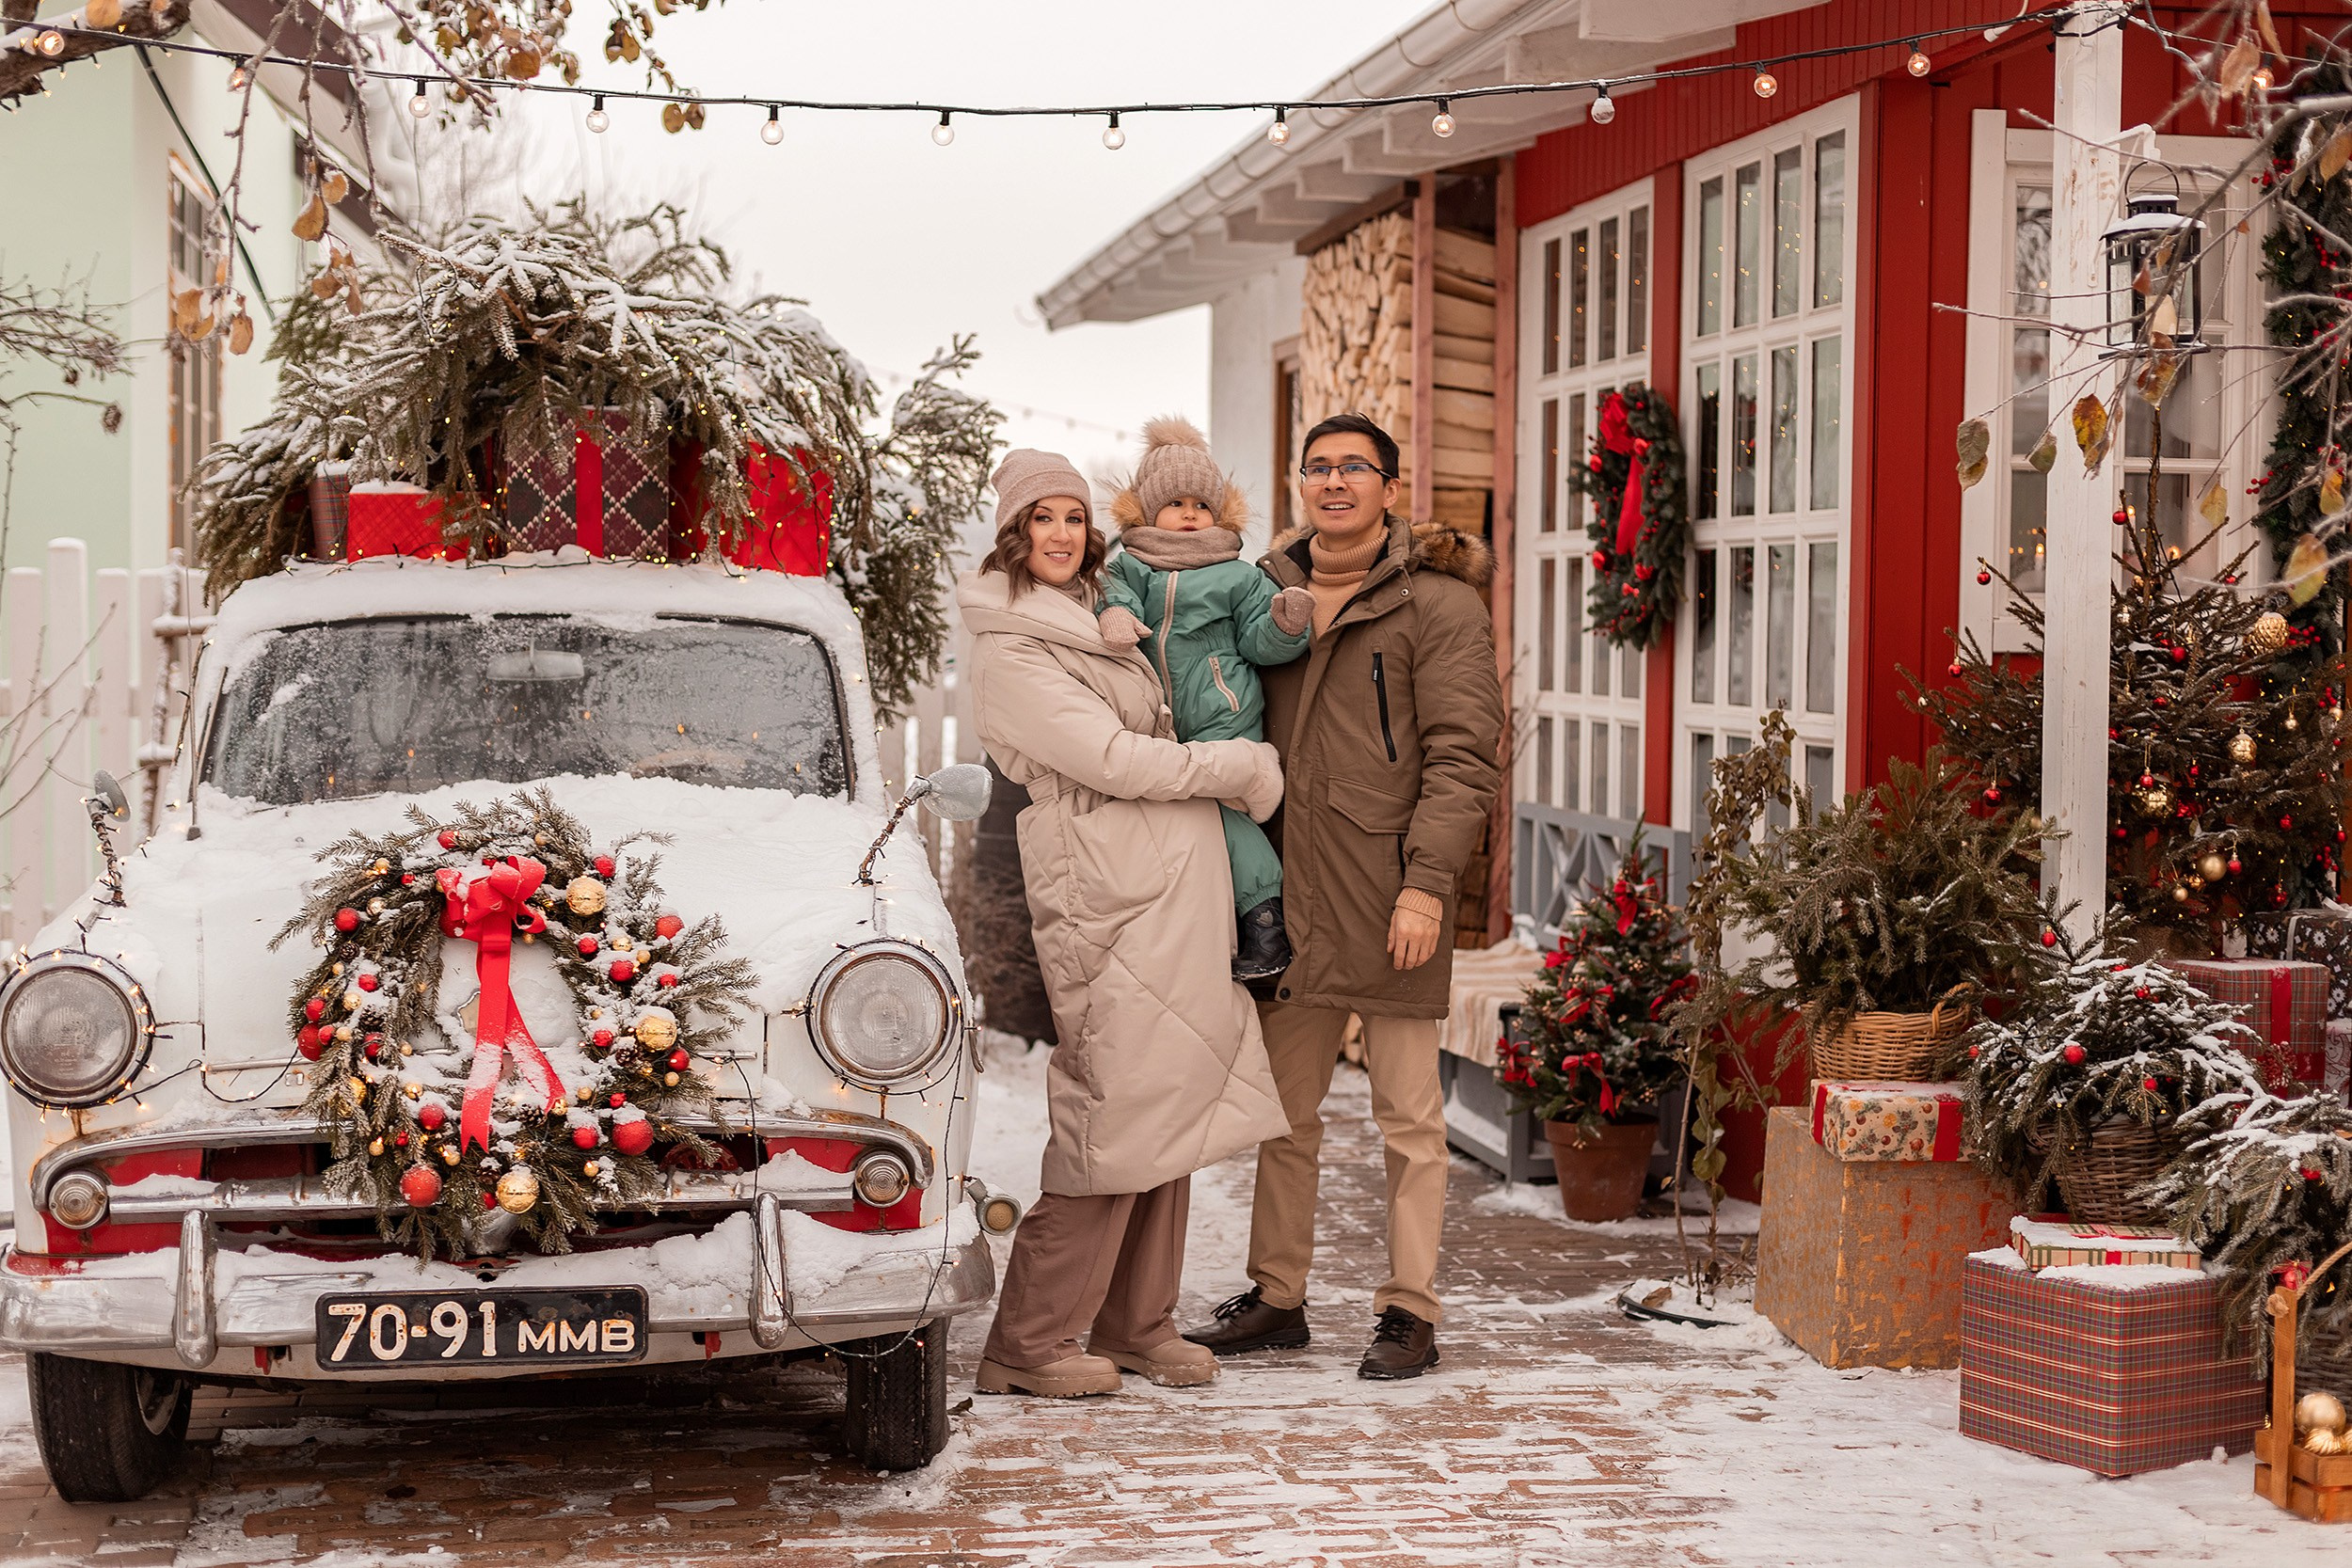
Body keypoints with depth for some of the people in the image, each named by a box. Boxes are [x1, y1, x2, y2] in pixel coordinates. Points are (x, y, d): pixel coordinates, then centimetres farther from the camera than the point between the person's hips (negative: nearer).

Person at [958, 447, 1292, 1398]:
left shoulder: (1097, 621, 19)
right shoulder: (1010, 652, -9)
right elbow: (1111, 759, -16)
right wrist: (1244, 769, -7)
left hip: (1175, 892, 9)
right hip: (1105, 897, -9)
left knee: (1169, 1109, 10)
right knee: (1113, 1117, -8)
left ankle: (1138, 1326, 19)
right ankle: (1029, 1345, 0)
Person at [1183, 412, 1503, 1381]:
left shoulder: (1438, 604, -4)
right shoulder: (1264, 591, 13)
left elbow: (1461, 757, -10)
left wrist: (1426, 883, -18)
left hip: (1390, 906, -5)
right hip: (1288, 899, 6)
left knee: (1409, 1119, 3)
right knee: (1284, 1110, 13)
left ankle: (1410, 1312, 10)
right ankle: (1277, 1299, 23)